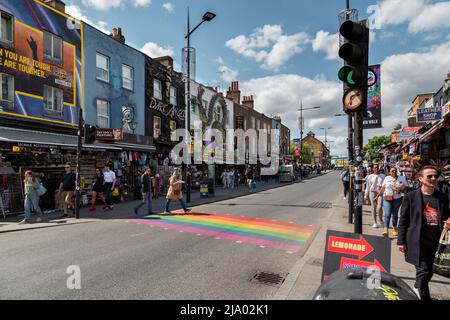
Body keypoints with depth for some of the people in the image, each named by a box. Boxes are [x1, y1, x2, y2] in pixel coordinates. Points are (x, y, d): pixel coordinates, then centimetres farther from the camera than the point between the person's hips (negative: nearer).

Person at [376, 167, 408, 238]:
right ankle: (386, 230, -16)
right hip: (387, 198, -1)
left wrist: (401, 189, -15)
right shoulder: (387, 178, 9)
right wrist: (377, 196, 9)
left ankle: (394, 228, 28)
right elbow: (382, 188, 12)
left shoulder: (402, 178, 7)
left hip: (397, 199, 1)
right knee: (387, 214, -10)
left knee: (395, 214, 9)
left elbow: (406, 187, 6)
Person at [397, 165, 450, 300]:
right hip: (417, 242, -5)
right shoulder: (411, 197, -7)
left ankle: (418, 287, 45)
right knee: (424, 271, -6)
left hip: (433, 242, 5)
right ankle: (424, 296, 15)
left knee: (428, 271, 17)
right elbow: (403, 221, -4)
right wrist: (401, 241, -6)